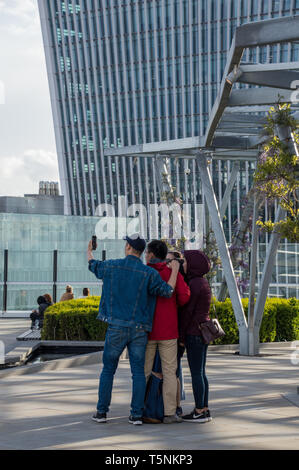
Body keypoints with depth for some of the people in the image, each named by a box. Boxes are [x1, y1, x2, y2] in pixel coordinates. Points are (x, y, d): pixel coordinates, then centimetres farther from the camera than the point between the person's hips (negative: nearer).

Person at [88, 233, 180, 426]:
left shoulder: (112, 266, -1)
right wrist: (174, 271, 7)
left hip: (116, 327, 1)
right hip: (139, 330, 0)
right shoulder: (149, 273, -6)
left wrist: (89, 251, 41)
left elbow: (94, 266, 19)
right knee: (138, 371, 6)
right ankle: (137, 414, 5)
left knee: (108, 369, 12)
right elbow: (167, 291, -8)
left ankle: (102, 411, 15)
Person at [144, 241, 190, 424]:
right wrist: (174, 306, 9)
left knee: (144, 371, 9)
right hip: (168, 332, -1)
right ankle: (170, 413, 3)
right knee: (169, 372, 4)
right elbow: (184, 295, -12)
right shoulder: (173, 273, -2)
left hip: (147, 330, 1)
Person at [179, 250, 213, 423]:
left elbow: (187, 311, -16)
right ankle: (205, 410, 17)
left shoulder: (194, 284, -15)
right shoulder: (204, 282, 13)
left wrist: (181, 336, -11)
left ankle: (199, 412, 1)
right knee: (201, 372, 13)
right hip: (204, 330, 9)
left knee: (196, 373, -3)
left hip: (194, 332, -9)